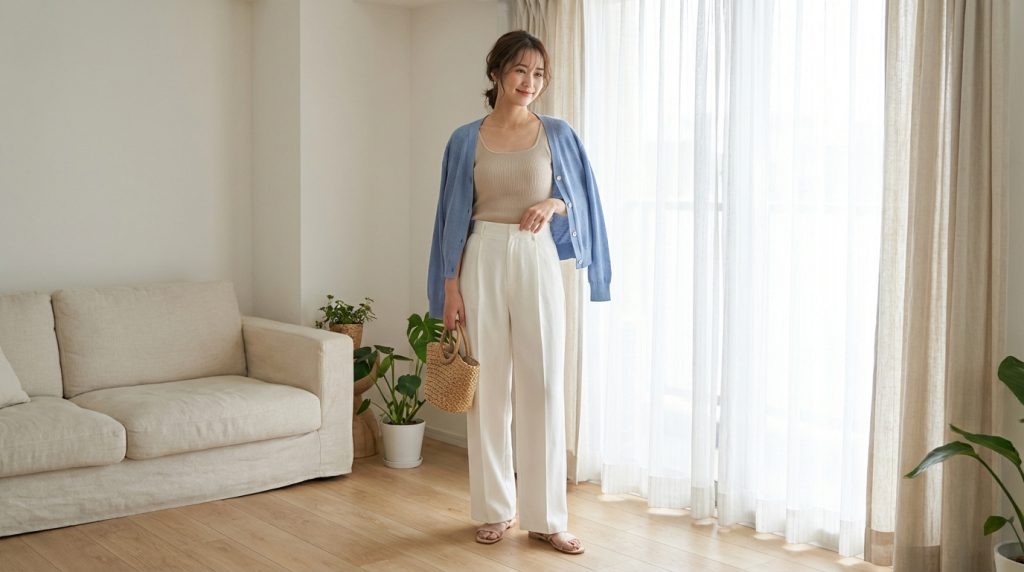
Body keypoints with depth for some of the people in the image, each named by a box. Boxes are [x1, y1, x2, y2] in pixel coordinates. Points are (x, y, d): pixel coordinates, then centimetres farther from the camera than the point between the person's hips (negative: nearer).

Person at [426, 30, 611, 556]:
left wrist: (553, 204, -12)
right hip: (483, 262, 0)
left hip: (537, 262, 0)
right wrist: (449, 285, -2)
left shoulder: (557, 134, 5)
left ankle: (545, 517, 8)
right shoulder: (466, 140, 4)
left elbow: (579, 198, 10)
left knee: (542, 387, -1)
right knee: (488, 386, 4)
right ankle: (494, 509, 17)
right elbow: (455, 217, 4)